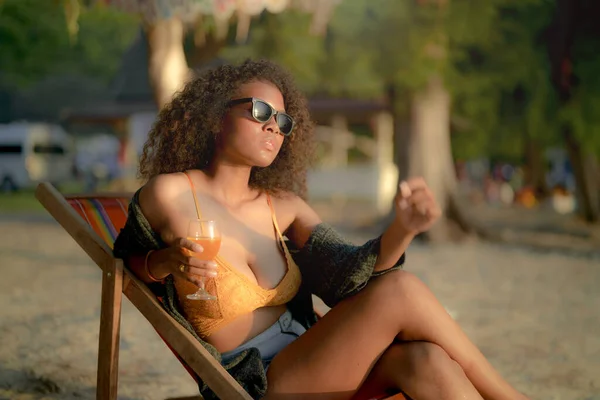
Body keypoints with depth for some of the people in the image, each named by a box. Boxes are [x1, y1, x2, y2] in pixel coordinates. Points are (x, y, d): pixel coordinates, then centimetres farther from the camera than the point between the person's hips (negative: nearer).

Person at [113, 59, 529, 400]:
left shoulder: (283, 206, 10)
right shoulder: (167, 194, -4)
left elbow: (349, 271, -1)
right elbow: (127, 256, 12)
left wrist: (403, 229, -22)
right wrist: (166, 262, -12)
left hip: (309, 366, 5)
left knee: (424, 360, -27)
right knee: (400, 290, -23)